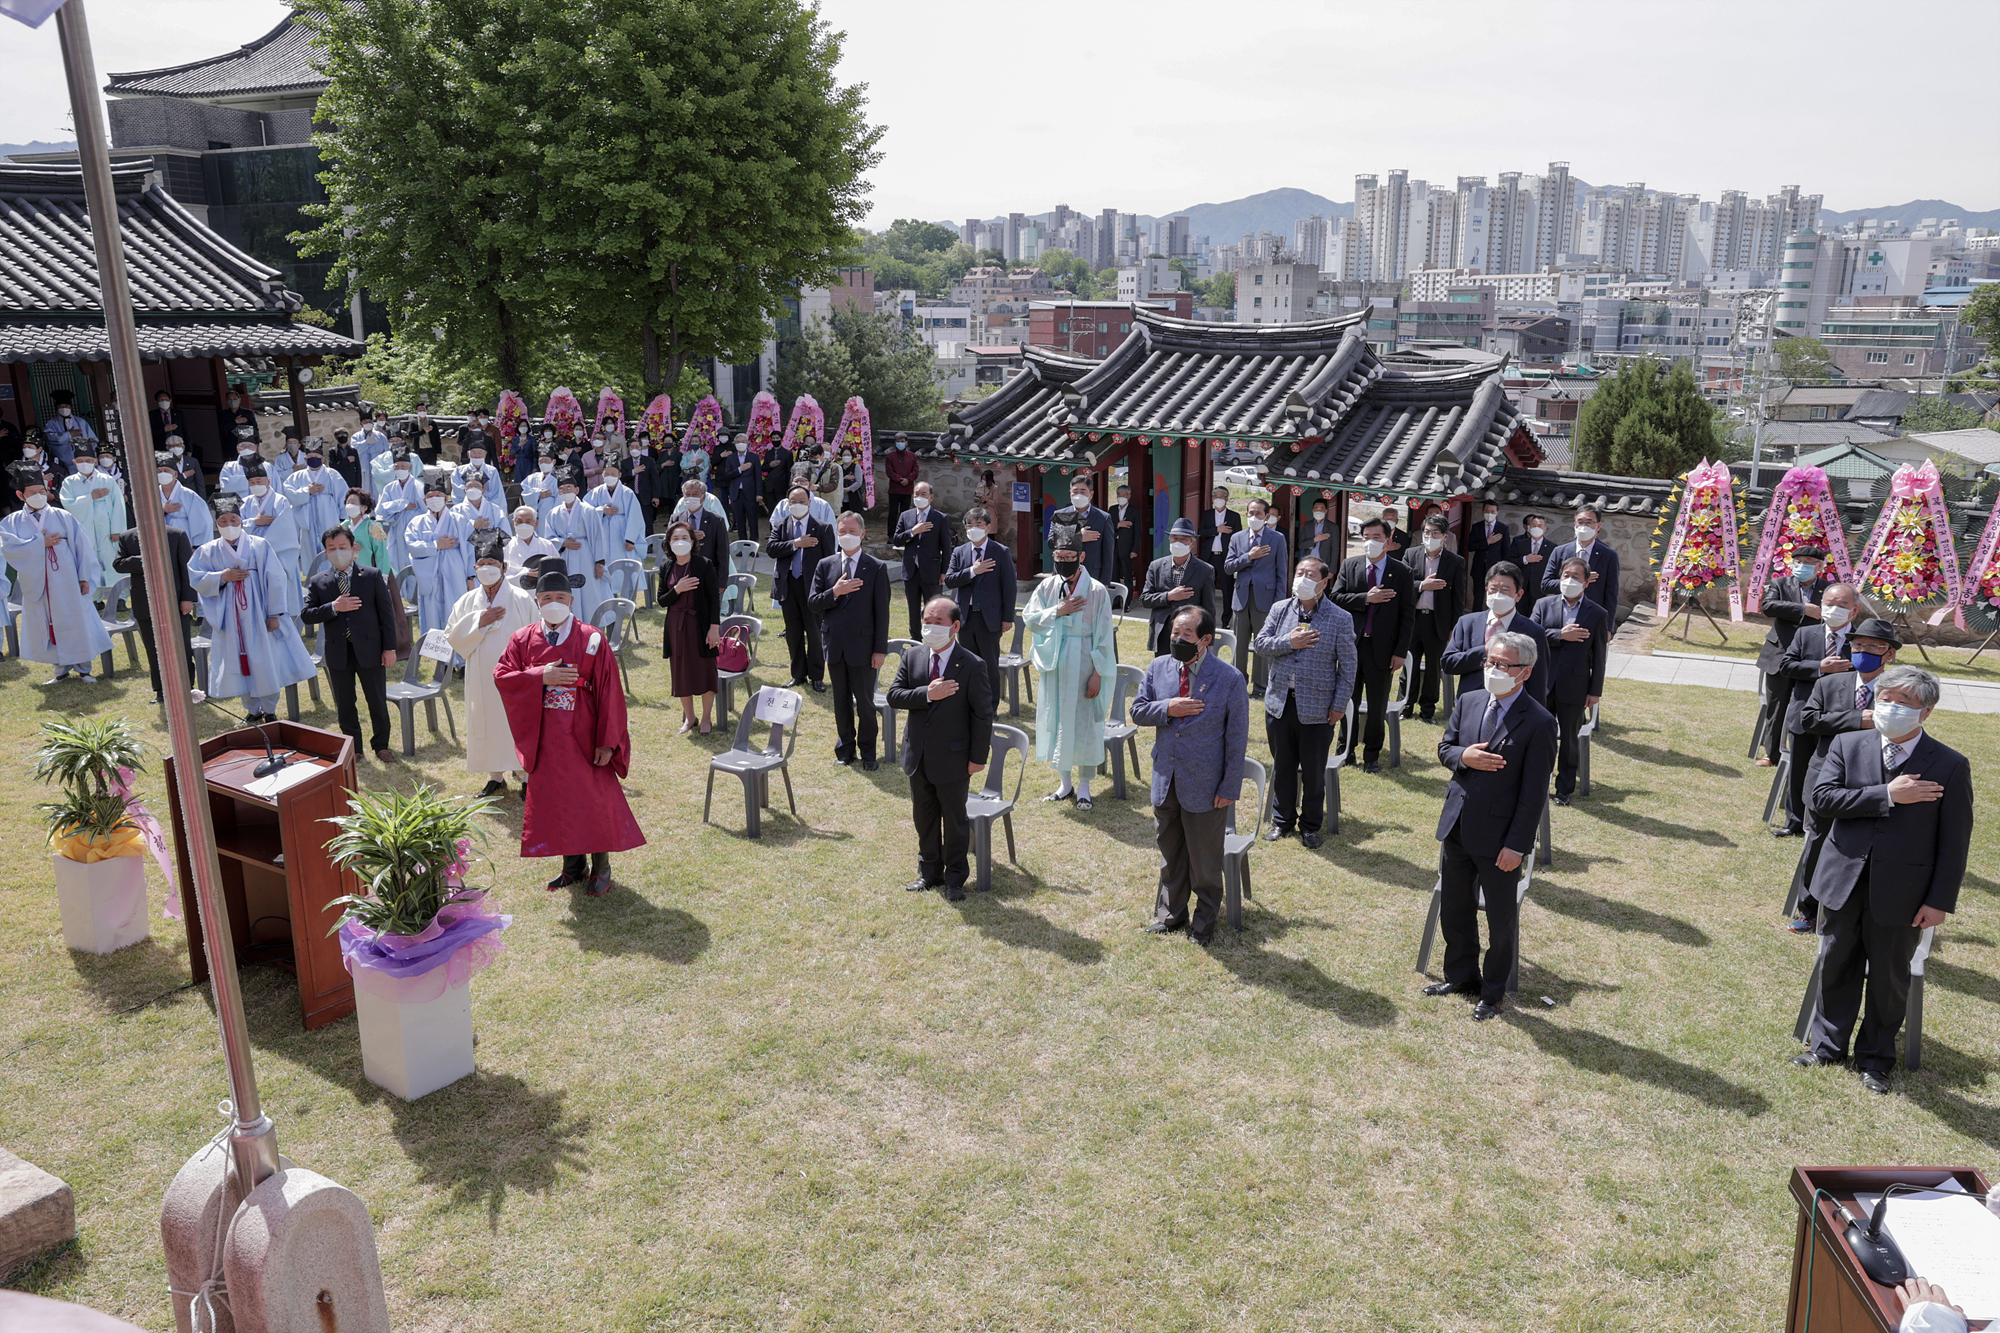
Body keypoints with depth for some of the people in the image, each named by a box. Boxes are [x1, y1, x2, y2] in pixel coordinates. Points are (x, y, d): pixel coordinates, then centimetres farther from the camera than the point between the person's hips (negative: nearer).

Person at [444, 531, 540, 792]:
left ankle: (528, 777, 17)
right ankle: (496, 777, 25)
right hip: (482, 679, 4)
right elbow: (451, 636, 3)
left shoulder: (522, 599, -7)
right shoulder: (468, 602, 4)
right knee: (488, 724, 10)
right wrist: (478, 622, -12)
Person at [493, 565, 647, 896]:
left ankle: (601, 866, 19)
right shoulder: (523, 640, 4)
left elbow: (609, 692, -8)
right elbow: (501, 676, -3)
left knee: (594, 799, 2)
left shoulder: (593, 639, -7)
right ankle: (572, 866, 26)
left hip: (583, 737, -3)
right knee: (553, 800, 11)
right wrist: (542, 676, -18)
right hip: (545, 738, 3)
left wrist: (607, 742, -12)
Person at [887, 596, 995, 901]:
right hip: (918, 756, 4)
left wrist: (977, 757, -11)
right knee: (924, 817, 18)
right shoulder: (911, 656, 0)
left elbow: (982, 714, -10)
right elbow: (894, 695, -6)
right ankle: (929, 872, 35)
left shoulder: (973, 665, -13)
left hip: (953, 758, -4)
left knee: (955, 819, 9)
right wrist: (927, 694, -23)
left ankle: (954, 878, 26)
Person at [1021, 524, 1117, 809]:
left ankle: (1083, 786, 15)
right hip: (1055, 665, 4)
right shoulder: (1047, 587, 3)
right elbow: (1029, 618, 1)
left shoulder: (1097, 591, -8)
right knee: (1056, 720, 10)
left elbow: (1104, 635, -9)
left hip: (1083, 665, -4)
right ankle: (1064, 783, 24)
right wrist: (1057, 611, -12)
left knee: (1084, 722, 2)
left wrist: (1097, 674, -12)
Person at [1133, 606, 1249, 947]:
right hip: (1165, 779, 4)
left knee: (1205, 856, 10)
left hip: (1205, 784, -4)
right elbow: (1137, 711, 4)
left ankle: (1205, 920, 28)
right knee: (1169, 853, 18)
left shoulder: (1229, 679, -12)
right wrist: (1167, 709, -17)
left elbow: (1237, 737, -9)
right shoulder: (1159, 667, 1)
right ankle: (1170, 913, 35)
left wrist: (1230, 787, -11)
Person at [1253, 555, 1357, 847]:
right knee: (1283, 766, 15)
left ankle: (1311, 825, 25)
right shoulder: (1280, 610, 3)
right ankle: (1282, 819, 32)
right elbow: (1261, 645, 1)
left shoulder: (1340, 619, -7)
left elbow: (1348, 666, -5)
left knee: (1314, 771, 8)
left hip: (1317, 709, -3)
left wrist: (1339, 705, -9)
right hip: (1280, 703, 3)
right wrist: (1288, 642, -16)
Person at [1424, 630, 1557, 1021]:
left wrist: (1517, 845, -17)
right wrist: (1463, 757, -14)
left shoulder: (1539, 722, -16)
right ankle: (1461, 975, 40)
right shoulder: (1468, 701, 2)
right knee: (1454, 908, 20)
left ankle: (1492, 992, 29)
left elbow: (1534, 792, -15)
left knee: (1501, 919, 11)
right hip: (1457, 826, 6)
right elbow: (1444, 747, 10)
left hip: (1498, 836, -6)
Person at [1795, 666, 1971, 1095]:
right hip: (1845, 882, 2)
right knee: (1836, 967, 16)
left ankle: (1875, 1058, 30)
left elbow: (1954, 842, -6)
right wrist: (1887, 796, -21)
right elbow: (1821, 799, -13)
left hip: (1901, 894, -2)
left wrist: (1940, 901, -9)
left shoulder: (1950, 766, -6)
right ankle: (1827, 1044, 33)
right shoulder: (1847, 746, -1)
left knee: (1889, 977, 12)